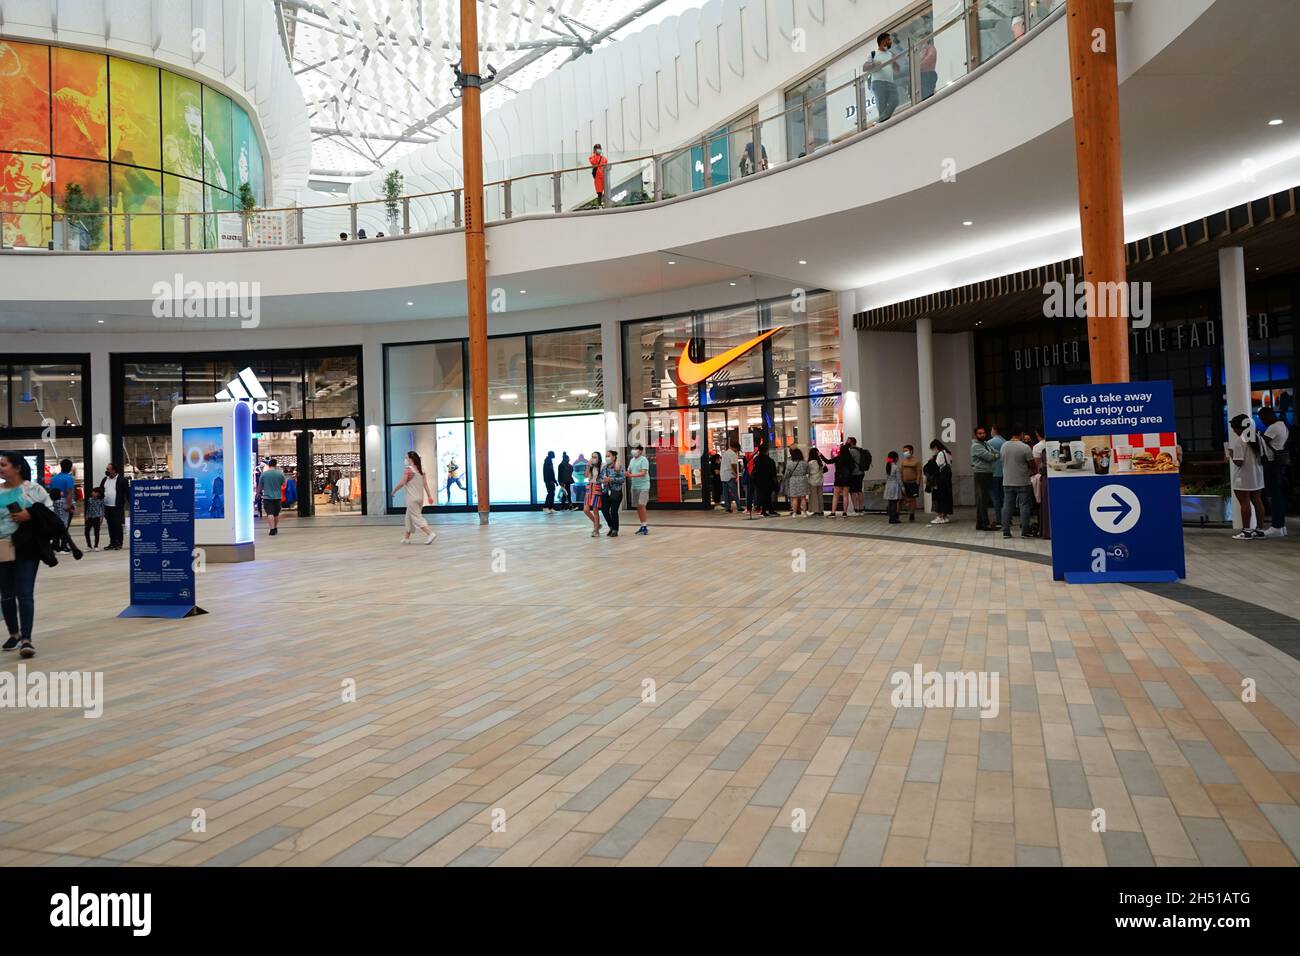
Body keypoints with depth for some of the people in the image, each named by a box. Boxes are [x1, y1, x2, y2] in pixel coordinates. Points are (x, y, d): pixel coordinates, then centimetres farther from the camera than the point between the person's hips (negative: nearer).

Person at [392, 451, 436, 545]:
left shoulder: (408, 469, -13)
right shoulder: (421, 469, 8)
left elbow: (402, 483, -15)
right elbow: (425, 484, 6)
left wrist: (394, 491, -1)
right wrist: (429, 496, 6)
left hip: (412, 498, -8)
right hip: (420, 497, 8)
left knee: (416, 518, -6)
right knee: (409, 517, 18)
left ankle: (431, 533, -21)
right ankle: (406, 538, 24)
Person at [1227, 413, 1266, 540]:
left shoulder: (1240, 440, -17)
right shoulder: (1257, 437, 7)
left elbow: (1238, 462, -20)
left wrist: (1231, 455, -4)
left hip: (1243, 479, -8)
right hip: (1257, 476, 8)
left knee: (1244, 503, -2)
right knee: (1257, 501, 12)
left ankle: (1246, 531, 1)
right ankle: (1260, 529, 18)